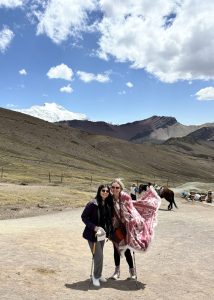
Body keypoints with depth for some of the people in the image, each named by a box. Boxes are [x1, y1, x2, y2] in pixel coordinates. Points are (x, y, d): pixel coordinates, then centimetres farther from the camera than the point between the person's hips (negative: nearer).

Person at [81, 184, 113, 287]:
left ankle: (98, 274, 35)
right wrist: (94, 227, -20)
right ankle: (96, 276, 16)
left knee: (99, 255, 16)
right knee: (98, 256, -6)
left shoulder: (108, 204, 1)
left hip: (102, 233, 6)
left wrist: (109, 231, 8)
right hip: (93, 234, -6)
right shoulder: (92, 204, -18)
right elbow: (84, 217, -13)